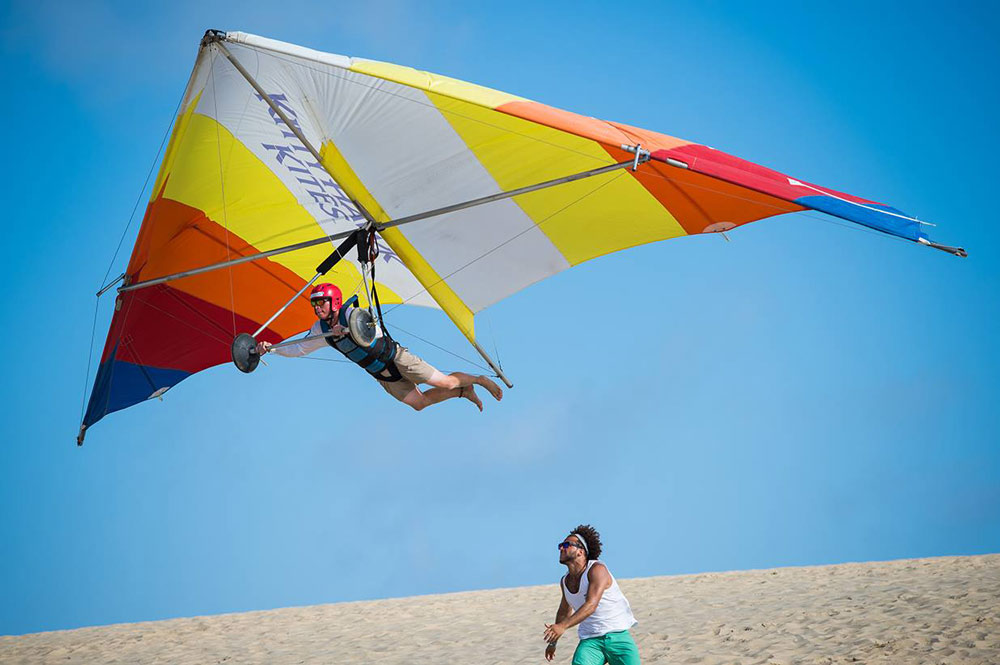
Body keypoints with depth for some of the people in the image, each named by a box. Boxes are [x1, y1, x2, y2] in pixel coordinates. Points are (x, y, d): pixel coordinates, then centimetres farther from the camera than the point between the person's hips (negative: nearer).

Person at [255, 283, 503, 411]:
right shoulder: (320, 329, -1)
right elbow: (299, 349, 5)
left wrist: (346, 330, -51)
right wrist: (271, 348, -10)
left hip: (396, 358, -6)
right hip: (382, 376, 6)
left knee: (446, 382, -7)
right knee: (419, 402, 4)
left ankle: (480, 379, 21)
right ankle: (464, 391, 25)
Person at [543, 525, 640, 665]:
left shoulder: (597, 569, -13)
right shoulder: (565, 581, 8)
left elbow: (591, 605, -26)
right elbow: (564, 611, 27)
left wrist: (562, 626, -37)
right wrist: (553, 642, 35)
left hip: (617, 636, -4)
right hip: (590, 641, 4)